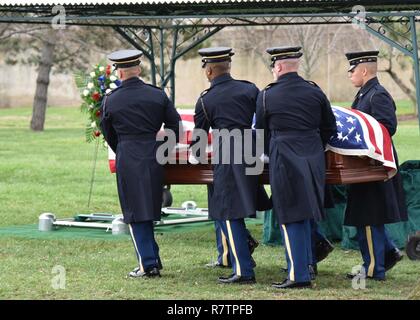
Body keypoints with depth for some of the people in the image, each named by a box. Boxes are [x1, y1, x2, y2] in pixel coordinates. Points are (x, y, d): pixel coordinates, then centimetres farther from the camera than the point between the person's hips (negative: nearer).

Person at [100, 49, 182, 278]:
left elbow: (108, 135, 9)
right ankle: (152, 261, 21)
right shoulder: (157, 95, 1)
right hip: (154, 158, 3)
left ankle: (148, 264, 0)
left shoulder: (110, 101, -3)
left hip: (127, 161, -3)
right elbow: (174, 124, 7)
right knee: (148, 210, 16)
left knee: (136, 213, 3)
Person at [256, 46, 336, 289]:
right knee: (304, 215, 18)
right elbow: (329, 128, 11)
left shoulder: (267, 96, -4)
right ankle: (305, 263, 26)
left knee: (291, 218, -1)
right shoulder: (314, 91, 4)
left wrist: (269, 153, 24)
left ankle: (299, 275, -3)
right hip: (314, 159, 4)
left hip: (284, 161, -4)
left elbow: (261, 132, 7)